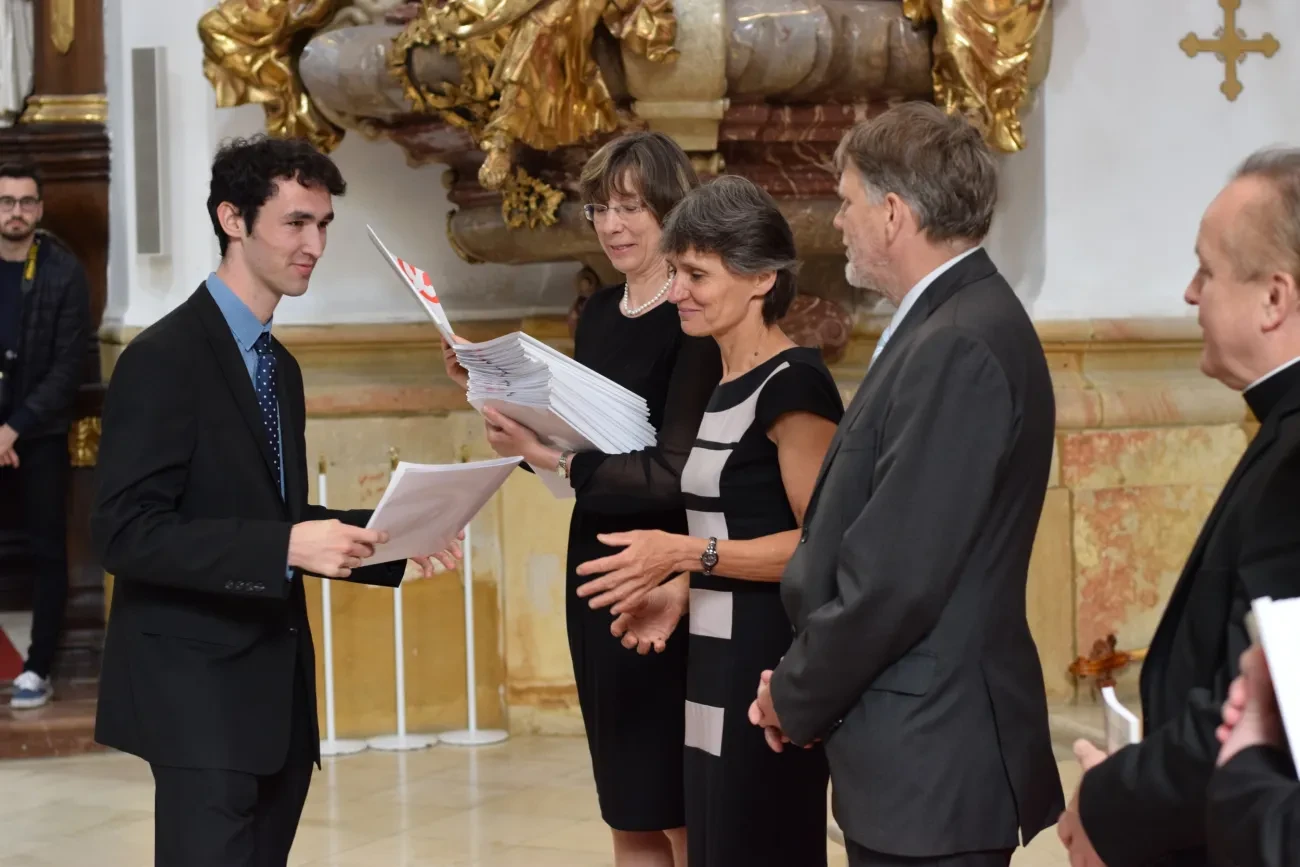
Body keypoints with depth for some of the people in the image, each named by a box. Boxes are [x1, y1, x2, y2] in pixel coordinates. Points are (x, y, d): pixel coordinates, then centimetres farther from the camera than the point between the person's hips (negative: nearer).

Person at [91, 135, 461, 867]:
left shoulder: (280, 365, 15)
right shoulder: (164, 358, -13)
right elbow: (127, 533, -20)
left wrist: (392, 538, 5)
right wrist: (286, 546, -26)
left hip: (276, 686, 9)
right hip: (199, 690, -8)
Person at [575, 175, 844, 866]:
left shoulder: (794, 384, -14)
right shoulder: (726, 387, 14)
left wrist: (685, 553, -21)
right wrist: (680, 591, 7)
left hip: (770, 667, -9)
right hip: (715, 666, 9)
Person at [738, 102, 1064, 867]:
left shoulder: (959, 347, -20)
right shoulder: (954, 323, 11)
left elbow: (896, 575, -23)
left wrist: (798, 698, -9)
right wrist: (806, 684, 6)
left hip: (929, 757, -9)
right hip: (926, 746, 9)